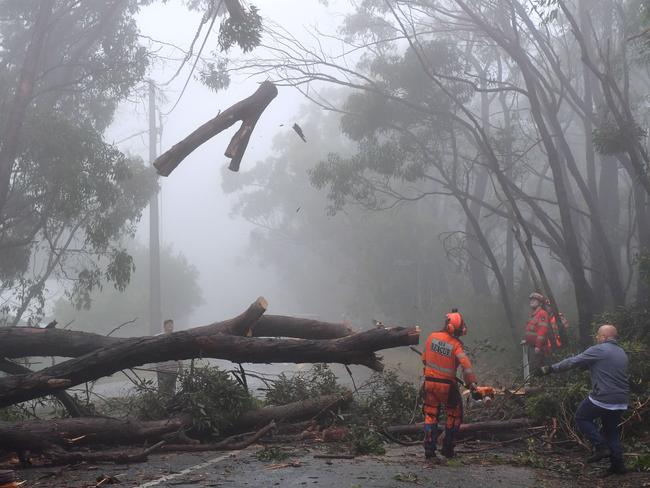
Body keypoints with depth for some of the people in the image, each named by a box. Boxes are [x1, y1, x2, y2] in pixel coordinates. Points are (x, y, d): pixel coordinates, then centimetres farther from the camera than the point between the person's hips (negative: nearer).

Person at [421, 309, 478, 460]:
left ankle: (429, 448, 7)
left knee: (430, 416, 14)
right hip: (447, 385, -3)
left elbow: (424, 359, 7)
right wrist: (471, 382, -23)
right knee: (454, 415, 16)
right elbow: (466, 364, -29)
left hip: (429, 382, 4)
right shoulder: (456, 345, -17)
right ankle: (447, 447, 18)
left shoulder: (432, 337, -4)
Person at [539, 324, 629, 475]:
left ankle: (600, 446, 0)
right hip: (621, 401, 7)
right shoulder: (622, 353, 14)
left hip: (602, 398, -7)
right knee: (611, 430, 18)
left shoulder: (599, 350, -11)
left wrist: (551, 369, -2)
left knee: (582, 418, 12)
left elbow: (573, 362, -10)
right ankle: (617, 464, 15)